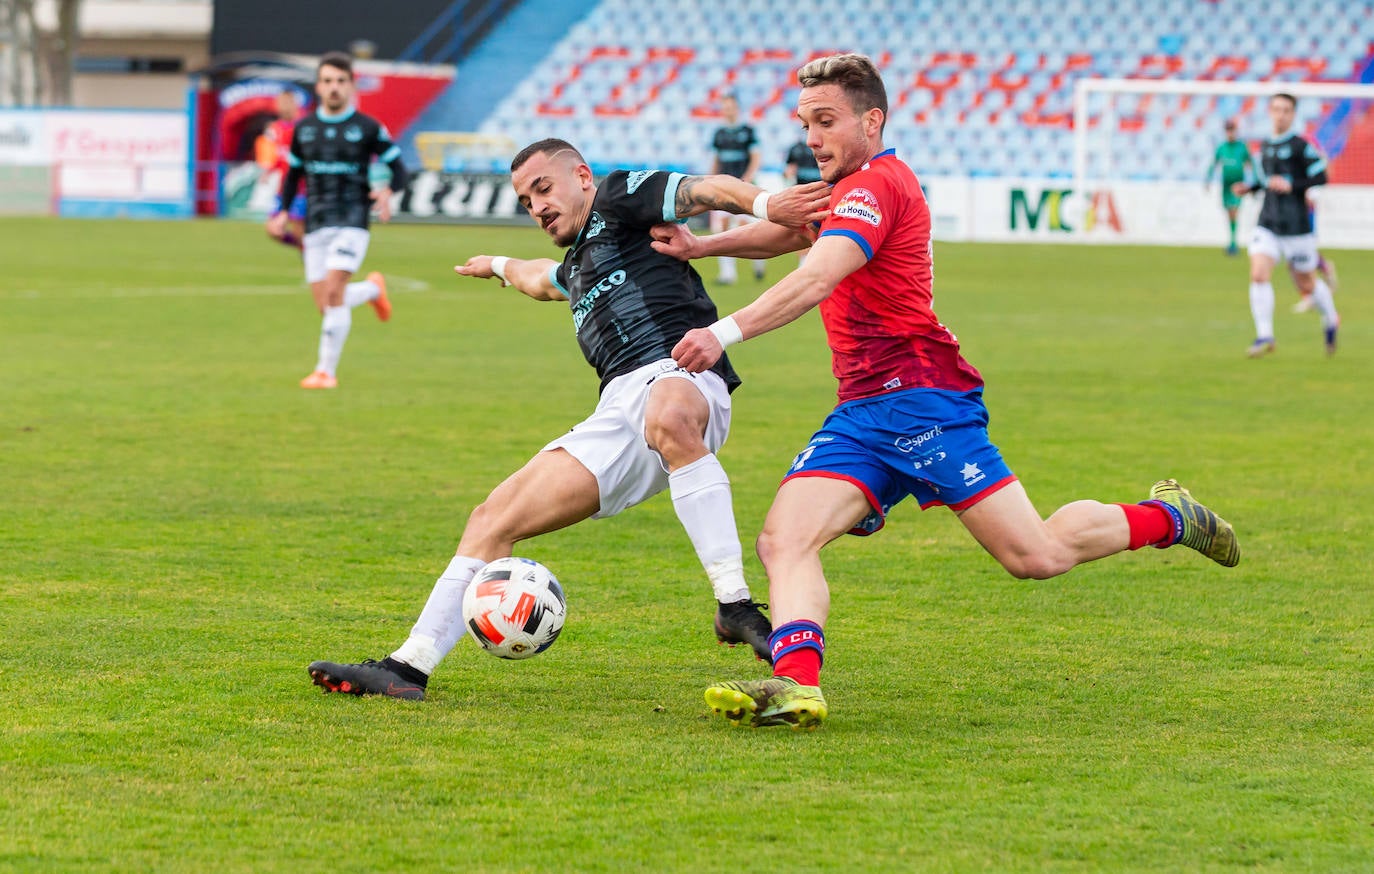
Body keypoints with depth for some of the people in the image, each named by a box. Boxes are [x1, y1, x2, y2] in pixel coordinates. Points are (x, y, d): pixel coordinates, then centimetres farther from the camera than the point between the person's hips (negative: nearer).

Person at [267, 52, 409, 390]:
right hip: (316, 227, 4)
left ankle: (326, 370, -10)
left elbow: (399, 170, 3)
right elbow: (293, 174, 21)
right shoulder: (304, 128, 10)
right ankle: (373, 289, 34)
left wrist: (387, 191, -19)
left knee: (334, 293, -20)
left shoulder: (368, 128, -1)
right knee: (326, 307, 2)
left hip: (352, 223, -4)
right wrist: (281, 212, 8)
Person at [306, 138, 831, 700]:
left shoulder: (618, 199, 10)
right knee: (495, 517, 3)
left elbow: (705, 190, -8)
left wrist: (764, 204, -28)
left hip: (680, 375, -9)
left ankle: (735, 607, -47)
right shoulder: (579, 262, 34)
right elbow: (545, 280, 60)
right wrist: (504, 268, 80)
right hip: (618, 417, 9)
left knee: (669, 418, -45)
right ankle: (409, 667, 6)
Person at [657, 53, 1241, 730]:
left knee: (1038, 556, -7)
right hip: (860, 413, 9)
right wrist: (701, 246, 20)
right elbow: (792, 230, 36)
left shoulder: (876, 184, -13)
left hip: (921, 397, -9)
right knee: (783, 540, -15)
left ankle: (1169, 518, 18)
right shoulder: (847, 190, 18)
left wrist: (726, 332, -38)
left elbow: (814, 281, -27)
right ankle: (796, 683, -34)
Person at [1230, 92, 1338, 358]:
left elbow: (1320, 178, -12)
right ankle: (1264, 336, -11)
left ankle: (1331, 321, 37)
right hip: (1267, 225, 5)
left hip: (1296, 226, -5)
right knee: (1258, 275, -16)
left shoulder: (1301, 146, -9)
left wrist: (1291, 186, -22)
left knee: (1307, 285, 9)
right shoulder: (1266, 146, 10)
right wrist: (1250, 187, 7)